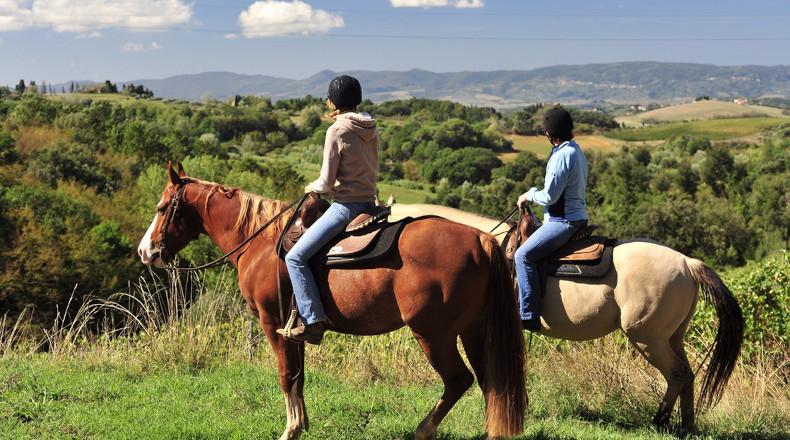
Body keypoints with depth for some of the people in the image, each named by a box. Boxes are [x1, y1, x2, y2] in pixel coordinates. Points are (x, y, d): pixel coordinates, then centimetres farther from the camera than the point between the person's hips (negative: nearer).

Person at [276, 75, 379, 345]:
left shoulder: (337, 131, -12)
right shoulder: (371, 130, 10)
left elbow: (327, 182, -12)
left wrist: (312, 188, 9)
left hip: (345, 207, -9)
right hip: (369, 202, 9)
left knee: (295, 257, -8)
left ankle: (313, 324, -14)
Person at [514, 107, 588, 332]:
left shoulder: (562, 156, -19)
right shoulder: (576, 151, 13)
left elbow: (550, 196, -20)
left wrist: (529, 195, -2)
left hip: (564, 221, -11)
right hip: (576, 216, 11)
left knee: (524, 255, -21)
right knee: (526, 252, 24)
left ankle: (529, 316, -26)